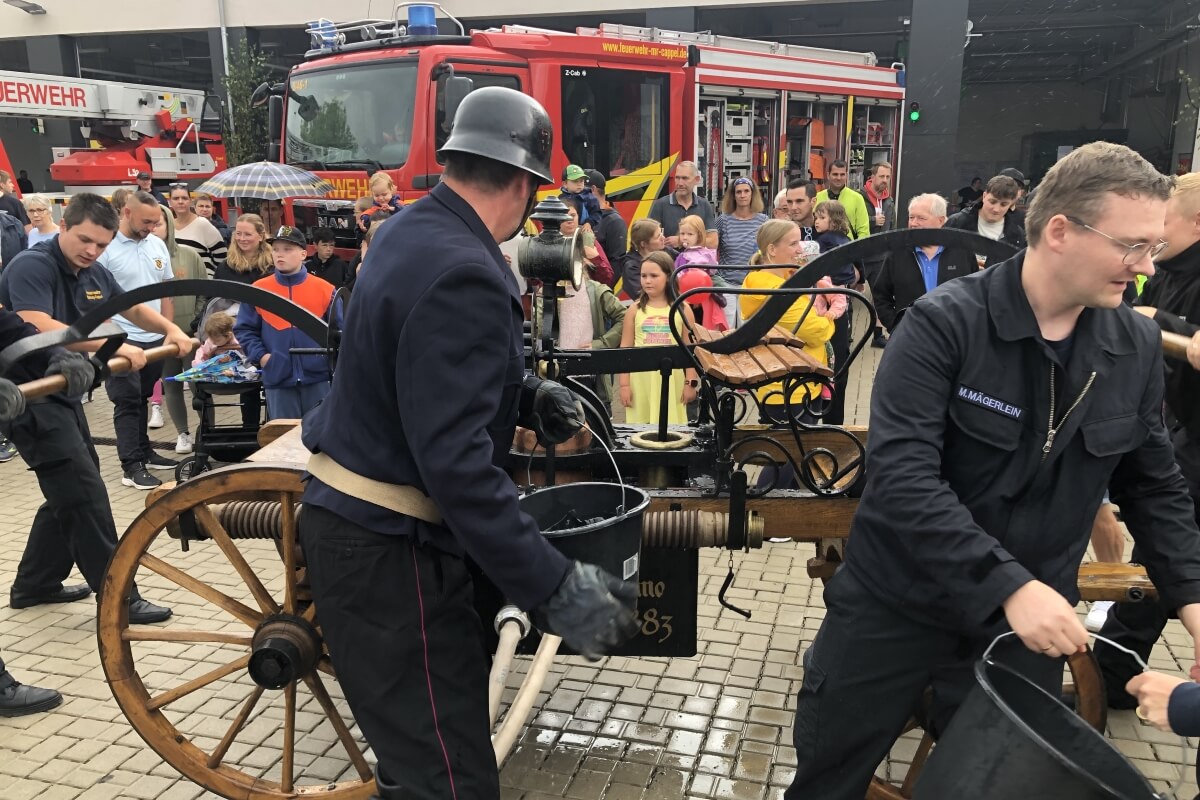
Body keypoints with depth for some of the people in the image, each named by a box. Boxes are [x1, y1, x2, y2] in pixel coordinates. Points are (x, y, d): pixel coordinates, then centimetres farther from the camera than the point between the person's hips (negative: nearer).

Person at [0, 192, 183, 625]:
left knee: (72, 489, 16)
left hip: (63, 392, 9)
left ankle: (35, 584, 30)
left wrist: (170, 329, 5)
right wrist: (113, 346, -36)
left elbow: (133, 307, 23)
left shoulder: (94, 274, 7)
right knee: (84, 492, -11)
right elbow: (40, 328, -32)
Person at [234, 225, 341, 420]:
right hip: (277, 378, 1)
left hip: (318, 377, -1)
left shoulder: (324, 289, -1)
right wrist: (259, 355, -7)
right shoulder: (258, 290, 2)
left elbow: (339, 330, 3)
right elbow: (244, 329, 6)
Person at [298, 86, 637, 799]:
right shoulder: (463, 275, -25)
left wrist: (523, 393, 10)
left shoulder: (412, 231, 7)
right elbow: (456, 462, -32)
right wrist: (556, 587, -30)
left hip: (358, 518, 10)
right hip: (389, 549, -10)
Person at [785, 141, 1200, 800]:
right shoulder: (943, 323, -19)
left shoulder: (1138, 346, -2)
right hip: (897, 605, -3)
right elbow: (899, 474, -27)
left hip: (1031, 620, 4)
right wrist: (1009, 583, -32)